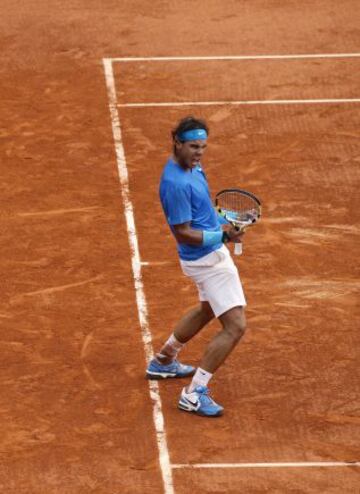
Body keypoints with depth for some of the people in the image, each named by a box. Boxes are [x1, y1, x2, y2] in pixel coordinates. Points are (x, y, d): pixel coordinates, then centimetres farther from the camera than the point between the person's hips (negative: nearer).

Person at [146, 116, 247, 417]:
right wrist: (222, 235, -34)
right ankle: (194, 394, -9)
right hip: (206, 260, -11)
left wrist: (223, 220, 4)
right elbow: (183, 234, -27)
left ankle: (164, 361, 48)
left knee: (208, 310, 33)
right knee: (235, 326, -12)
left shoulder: (192, 167, 2)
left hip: (212, 253, 11)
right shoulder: (176, 183, -28)